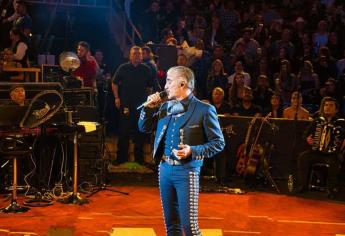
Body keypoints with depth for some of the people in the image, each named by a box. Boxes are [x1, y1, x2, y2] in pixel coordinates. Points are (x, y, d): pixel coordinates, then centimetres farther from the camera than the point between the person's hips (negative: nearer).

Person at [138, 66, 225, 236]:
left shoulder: (204, 110, -8)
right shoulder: (166, 107, 10)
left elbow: (218, 143, -7)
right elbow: (144, 127, 17)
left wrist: (193, 151, -21)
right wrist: (150, 108, 1)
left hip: (187, 171, -6)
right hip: (165, 169, 6)